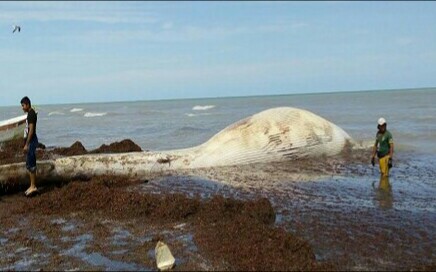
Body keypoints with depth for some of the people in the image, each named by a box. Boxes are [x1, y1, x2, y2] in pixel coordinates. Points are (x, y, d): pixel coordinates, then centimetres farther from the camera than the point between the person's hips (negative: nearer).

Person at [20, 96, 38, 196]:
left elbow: (31, 130, -20)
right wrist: (26, 143, 21)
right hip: (30, 142, 10)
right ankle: (32, 185, 17)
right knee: (30, 164, 12)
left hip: (31, 141, -10)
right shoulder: (30, 114, 15)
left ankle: (33, 186, -3)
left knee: (31, 164, -7)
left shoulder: (31, 114, -15)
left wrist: (26, 144, -20)